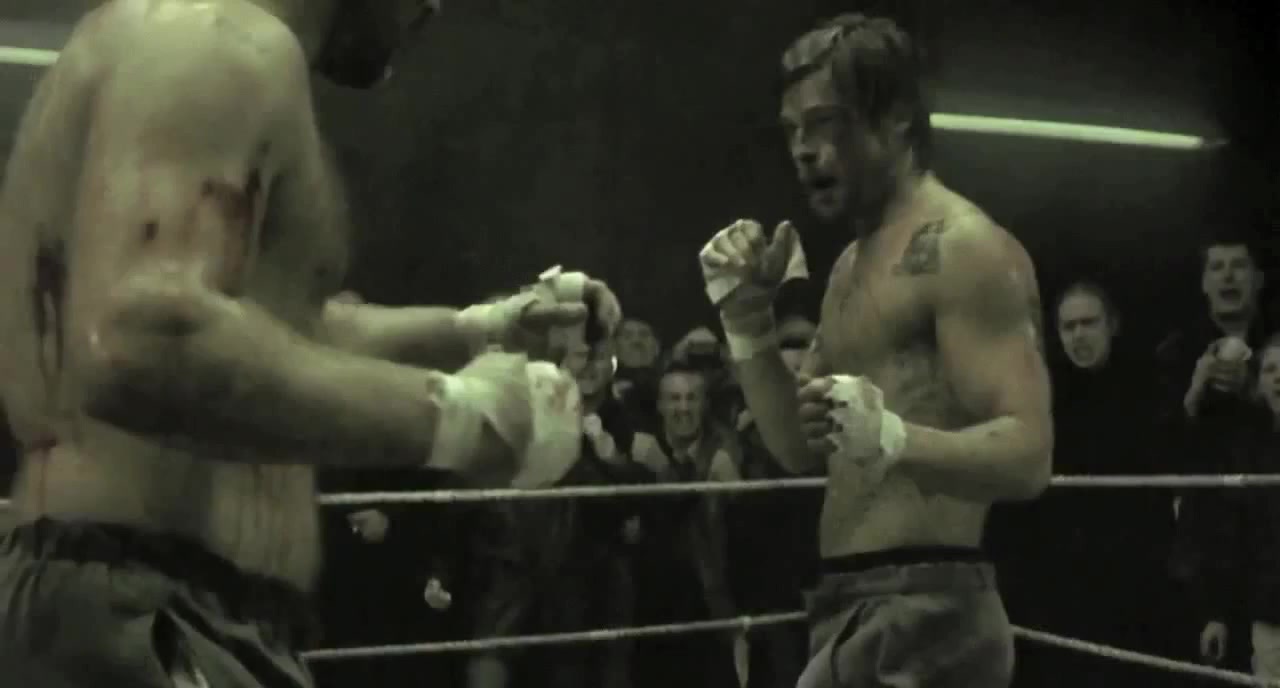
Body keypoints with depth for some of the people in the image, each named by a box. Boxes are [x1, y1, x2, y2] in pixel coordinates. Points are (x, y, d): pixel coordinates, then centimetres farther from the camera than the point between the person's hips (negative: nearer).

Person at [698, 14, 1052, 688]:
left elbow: (1027, 456, -20)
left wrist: (894, 440, -38)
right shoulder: (852, 264, 17)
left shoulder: (965, 247, -12)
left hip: (918, 615, -9)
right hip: (853, 607, 9)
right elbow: (801, 449, 17)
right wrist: (749, 322, 4)